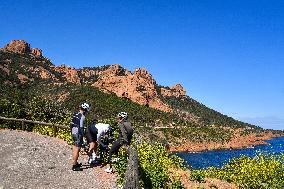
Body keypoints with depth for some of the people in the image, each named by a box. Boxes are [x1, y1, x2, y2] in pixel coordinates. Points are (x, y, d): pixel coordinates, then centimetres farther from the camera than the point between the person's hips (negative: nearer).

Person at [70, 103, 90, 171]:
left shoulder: (75, 114, 7)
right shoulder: (82, 117, -19)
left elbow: (71, 124, 14)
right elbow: (81, 128, -22)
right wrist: (82, 137, -18)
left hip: (73, 133, 9)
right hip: (78, 134, -9)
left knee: (75, 149, 19)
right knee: (77, 150, -1)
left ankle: (75, 163, 32)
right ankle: (74, 166, 5)